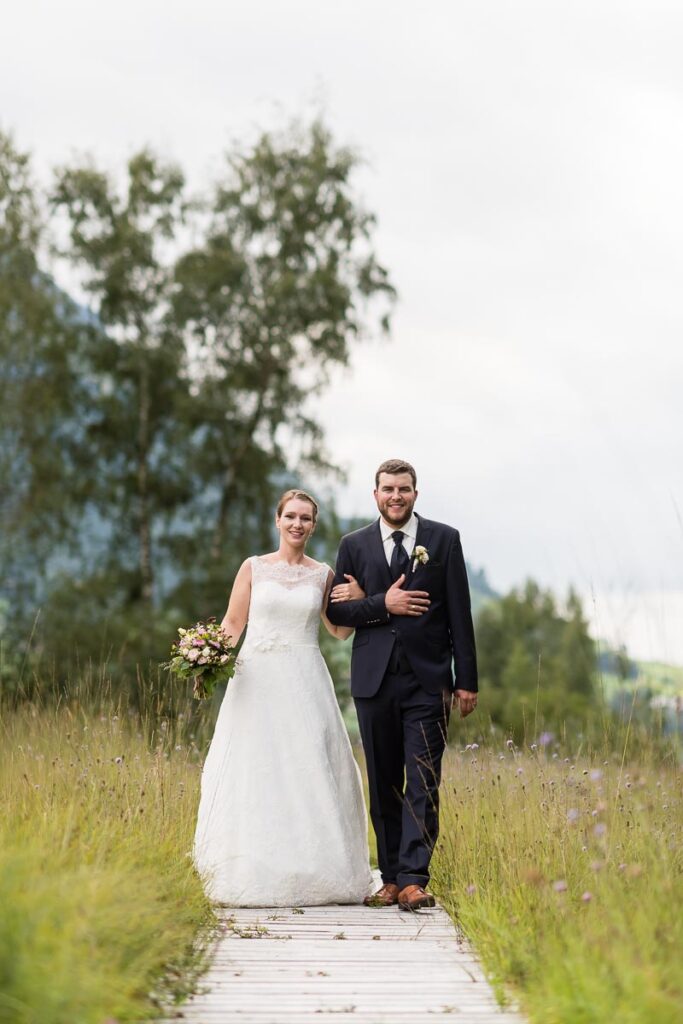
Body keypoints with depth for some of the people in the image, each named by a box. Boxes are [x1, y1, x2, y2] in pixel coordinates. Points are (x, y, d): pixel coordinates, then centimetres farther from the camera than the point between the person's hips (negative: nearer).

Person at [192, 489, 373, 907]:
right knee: (253, 774, -2)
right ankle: (253, 875, 4)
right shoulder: (254, 567, 6)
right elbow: (232, 624, 5)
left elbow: (341, 630, 14)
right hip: (257, 681, 0)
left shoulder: (323, 574, 9)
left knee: (308, 773, -3)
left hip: (305, 684, 1)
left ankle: (310, 873, 3)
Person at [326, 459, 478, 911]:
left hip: (428, 680, -2)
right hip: (374, 680, 2)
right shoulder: (354, 545, 8)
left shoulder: (444, 539, 4)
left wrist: (467, 680, -2)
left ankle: (414, 879, -9)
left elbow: (460, 613, 2)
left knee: (423, 783, -7)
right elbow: (336, 609, 6)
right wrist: (382, 605, -12)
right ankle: (391, 878, 14)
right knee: (384, 785, 7)